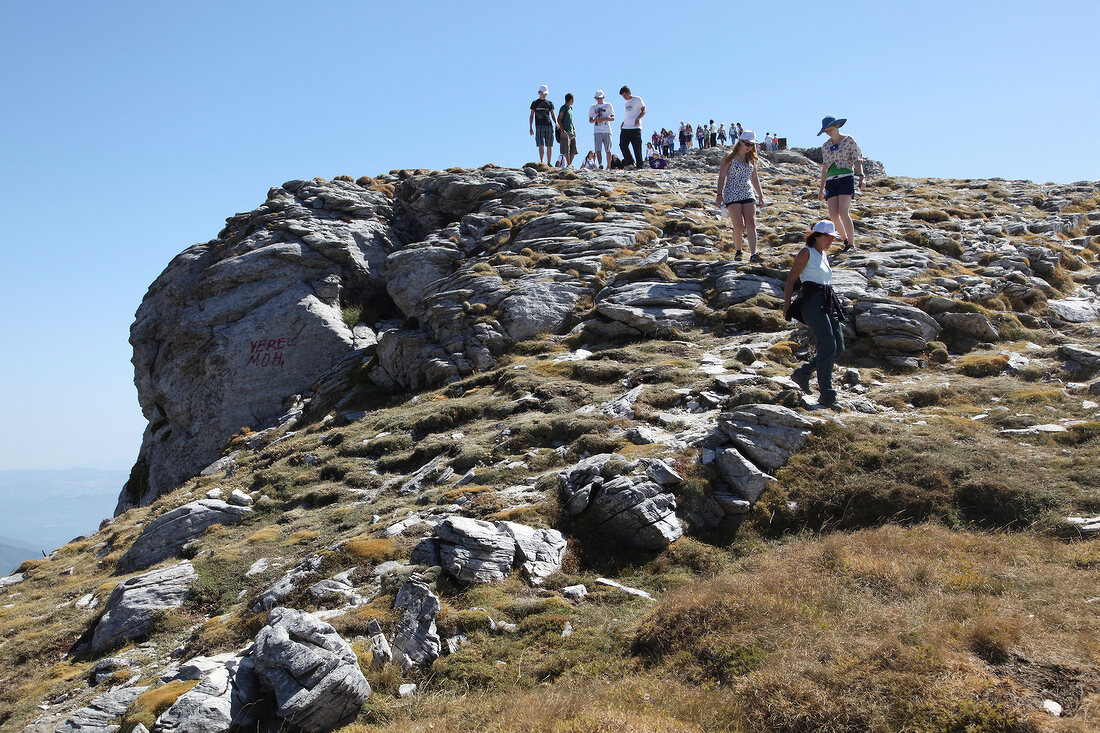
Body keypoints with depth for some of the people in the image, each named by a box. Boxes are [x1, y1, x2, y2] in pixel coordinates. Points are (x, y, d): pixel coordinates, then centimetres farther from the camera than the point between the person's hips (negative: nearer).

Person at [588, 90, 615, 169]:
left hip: (607, 131, -1)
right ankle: (600, 164, -26)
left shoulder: (608, 105, 8)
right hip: (597, 131, 1)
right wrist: (596, 119, -10)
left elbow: (612, 118, 2)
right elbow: (590, 120, 12)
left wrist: (604, 119, -15)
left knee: (608, 150, -1)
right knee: (598, 150, -15)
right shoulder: (593, 107, 15)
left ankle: (608, 167, 6)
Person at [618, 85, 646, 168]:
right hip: (625, 128, 7)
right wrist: (623, 123, 15)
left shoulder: (637, 99, 1)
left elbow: (643, 111, -5)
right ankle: (630, 163, 3)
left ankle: (639, 166, -2)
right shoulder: (625, 104, 23)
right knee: (622, 145, -5)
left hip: (635, 128, -7)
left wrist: (638, 118, -22)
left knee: (637, 148, -7)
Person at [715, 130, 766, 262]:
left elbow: (755, 178, 23)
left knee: (751, 224, -12)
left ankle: (753, 254, -20)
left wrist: (761, 195, 19)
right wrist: (719, 194, -10)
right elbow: (722, 177, -2)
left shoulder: (751, 159, 15)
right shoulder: (730, 156, 0)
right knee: (738, 225, -10)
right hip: (732, 195, -4)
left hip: (748, 194, 4)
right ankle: (738, 251, 10)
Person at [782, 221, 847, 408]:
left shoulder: (825, 255, 21)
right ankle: (826, 395, -13)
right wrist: (787, 305, -15)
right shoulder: (807, 253, -1)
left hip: (828, 303, 8)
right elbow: (791, 279, -6)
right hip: (812, 301, -8)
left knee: (839, 348, 3)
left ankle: (803, 373, 19)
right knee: (828, 346, -16)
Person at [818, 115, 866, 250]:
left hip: (846, 178, -4)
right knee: (833, 215, -9)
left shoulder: (849, 140, 4)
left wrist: (861, 178, -14)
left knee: (843, 212, -18)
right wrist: (821, 188, 20)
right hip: (831, 181, 4)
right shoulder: (825, 146, 16)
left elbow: (857, 160, 0)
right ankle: (845, 238, 14)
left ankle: (851, 244, -13)